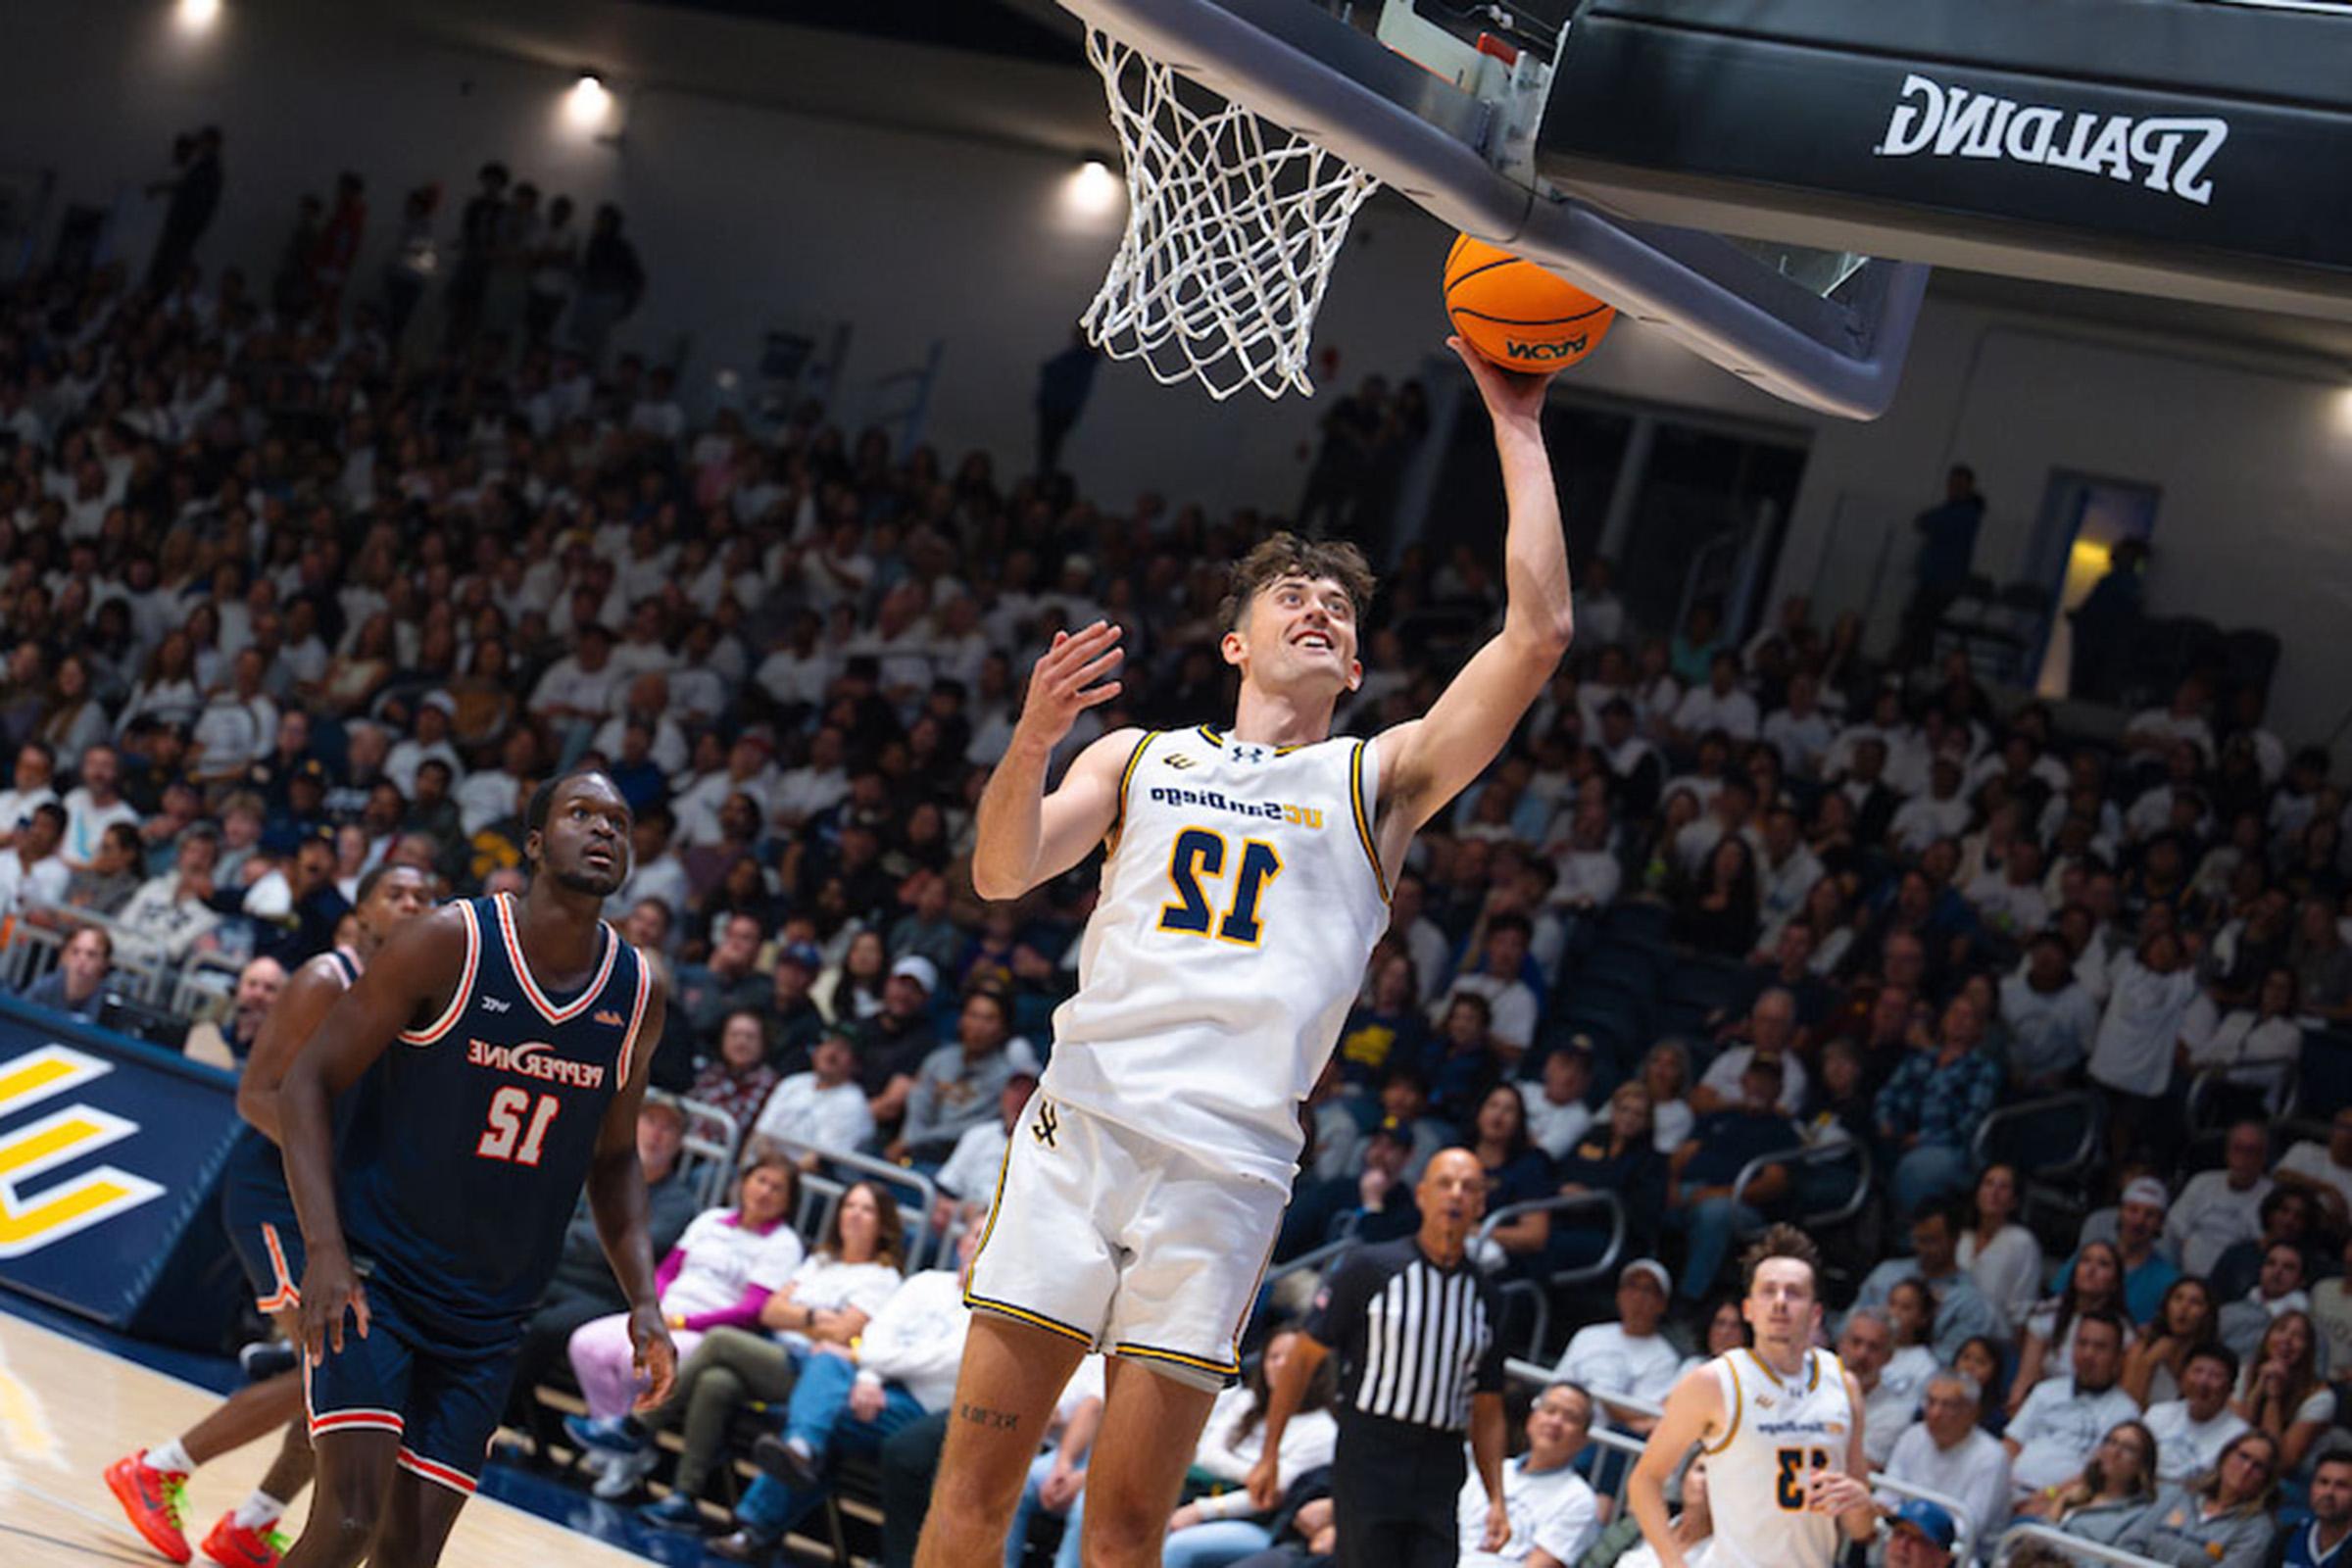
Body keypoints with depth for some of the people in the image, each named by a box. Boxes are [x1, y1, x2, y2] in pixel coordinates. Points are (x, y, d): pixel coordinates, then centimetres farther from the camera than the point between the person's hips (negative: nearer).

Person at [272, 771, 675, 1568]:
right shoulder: (452, 943, -13)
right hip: (375, 1279, -5)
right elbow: (308, 1083, -9)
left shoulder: (638, 995, 1)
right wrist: (325, 1248, -20)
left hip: (487, 1319, 5)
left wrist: (643, 1300, 3)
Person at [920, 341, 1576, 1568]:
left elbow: (1538, 634, 5)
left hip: (1228, 1167, -1)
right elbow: (1000, 874, 6)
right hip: (1079, 1125, 1)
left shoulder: (1378, 778, 17)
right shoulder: (1139, 757, 20)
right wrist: (1032, 742, -14)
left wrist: (1517, 431, 6)